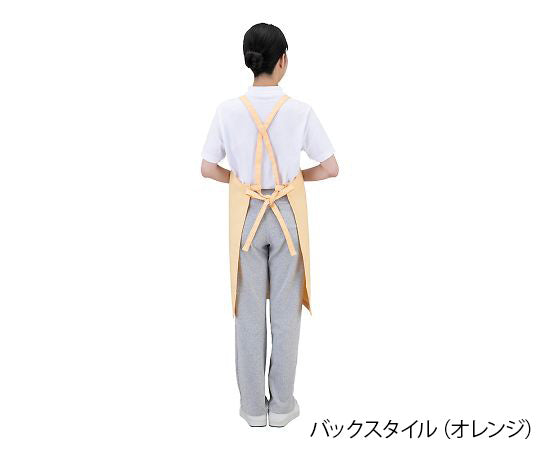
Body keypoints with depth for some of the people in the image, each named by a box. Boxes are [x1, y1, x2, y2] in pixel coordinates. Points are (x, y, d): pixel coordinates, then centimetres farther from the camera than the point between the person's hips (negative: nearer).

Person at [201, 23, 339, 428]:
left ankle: (253, 406, 21)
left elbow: (209, 169, -1)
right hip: (288, 215, -1)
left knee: (249, 311, 10)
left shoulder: (228, 111, -7)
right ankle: (282, 404, 21)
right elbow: (331, 168, -5)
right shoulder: (300, 111, -9)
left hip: (245, 216, 1)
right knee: (286, 311, 10)